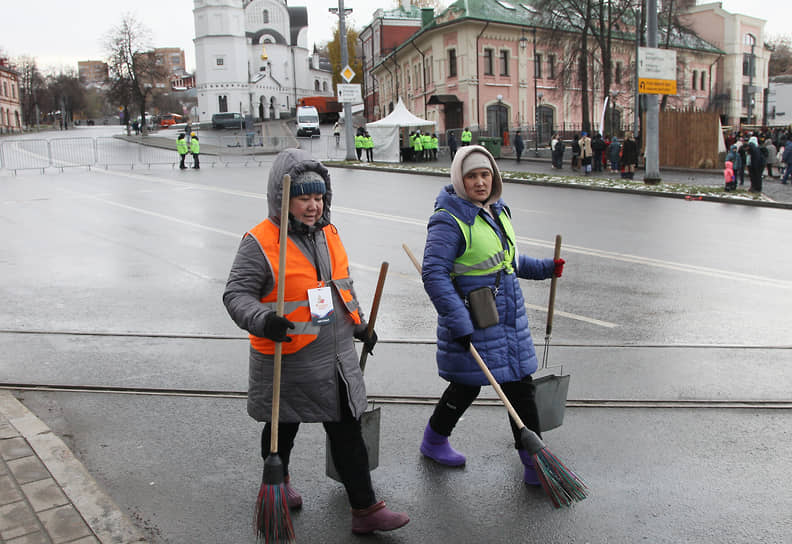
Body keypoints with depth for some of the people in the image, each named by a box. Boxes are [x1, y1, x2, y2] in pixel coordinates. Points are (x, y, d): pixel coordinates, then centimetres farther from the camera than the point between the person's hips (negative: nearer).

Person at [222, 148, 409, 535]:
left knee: (348, 434, 8)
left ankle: (365, 510, 18)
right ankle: (278, 481, 47)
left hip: (338, 359, 5)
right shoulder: (260, 242, -15)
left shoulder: (328, 233, 6)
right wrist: (262, 320, -35)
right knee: (283, 429, 18)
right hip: (287, 362, -5)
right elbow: (236, 294, -16)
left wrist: (359, 324, 23)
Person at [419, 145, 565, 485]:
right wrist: (459, 322, -28)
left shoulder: (497, 211, 11)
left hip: (508, 316, 8)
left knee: (520, 384, 12)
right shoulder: (449, 220, -17)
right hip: (473, 320, -8)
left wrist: (544, 268, 14)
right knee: (468, 384, 3)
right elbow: (434, 274, -24)